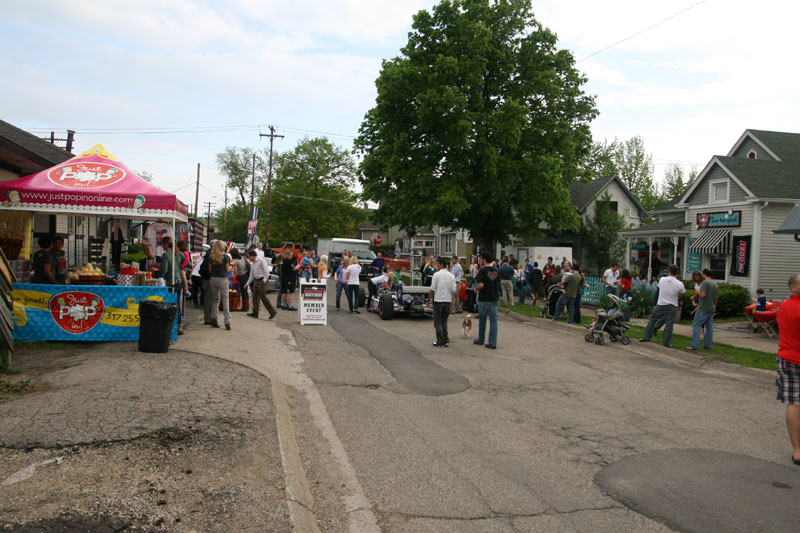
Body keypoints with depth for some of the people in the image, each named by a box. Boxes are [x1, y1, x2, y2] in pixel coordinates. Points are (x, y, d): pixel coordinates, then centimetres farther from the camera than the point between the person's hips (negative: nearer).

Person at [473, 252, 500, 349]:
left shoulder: (482, 271, -14)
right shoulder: (496, 270, 5)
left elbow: (481, 285, -23)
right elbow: (498, 283, 13)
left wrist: (476, 288, -1)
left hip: (484, 299, -4)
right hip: (495, 299, 4)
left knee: (482, 320, 12)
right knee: (493, 321, 3)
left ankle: (481, 340, 26)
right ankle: (493, 342, 0)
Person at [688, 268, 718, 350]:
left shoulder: (705, 283, -13)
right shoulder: (715, 284, 13)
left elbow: (702, 295, -22)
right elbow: (717, 297, 18)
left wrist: (698, 291, -3)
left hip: (703, 308, -8)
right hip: (712, 308, 8)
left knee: (696, 325, -7)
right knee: (709, 327, 11)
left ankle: (695, 345, -13)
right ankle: (708, 345, 14)